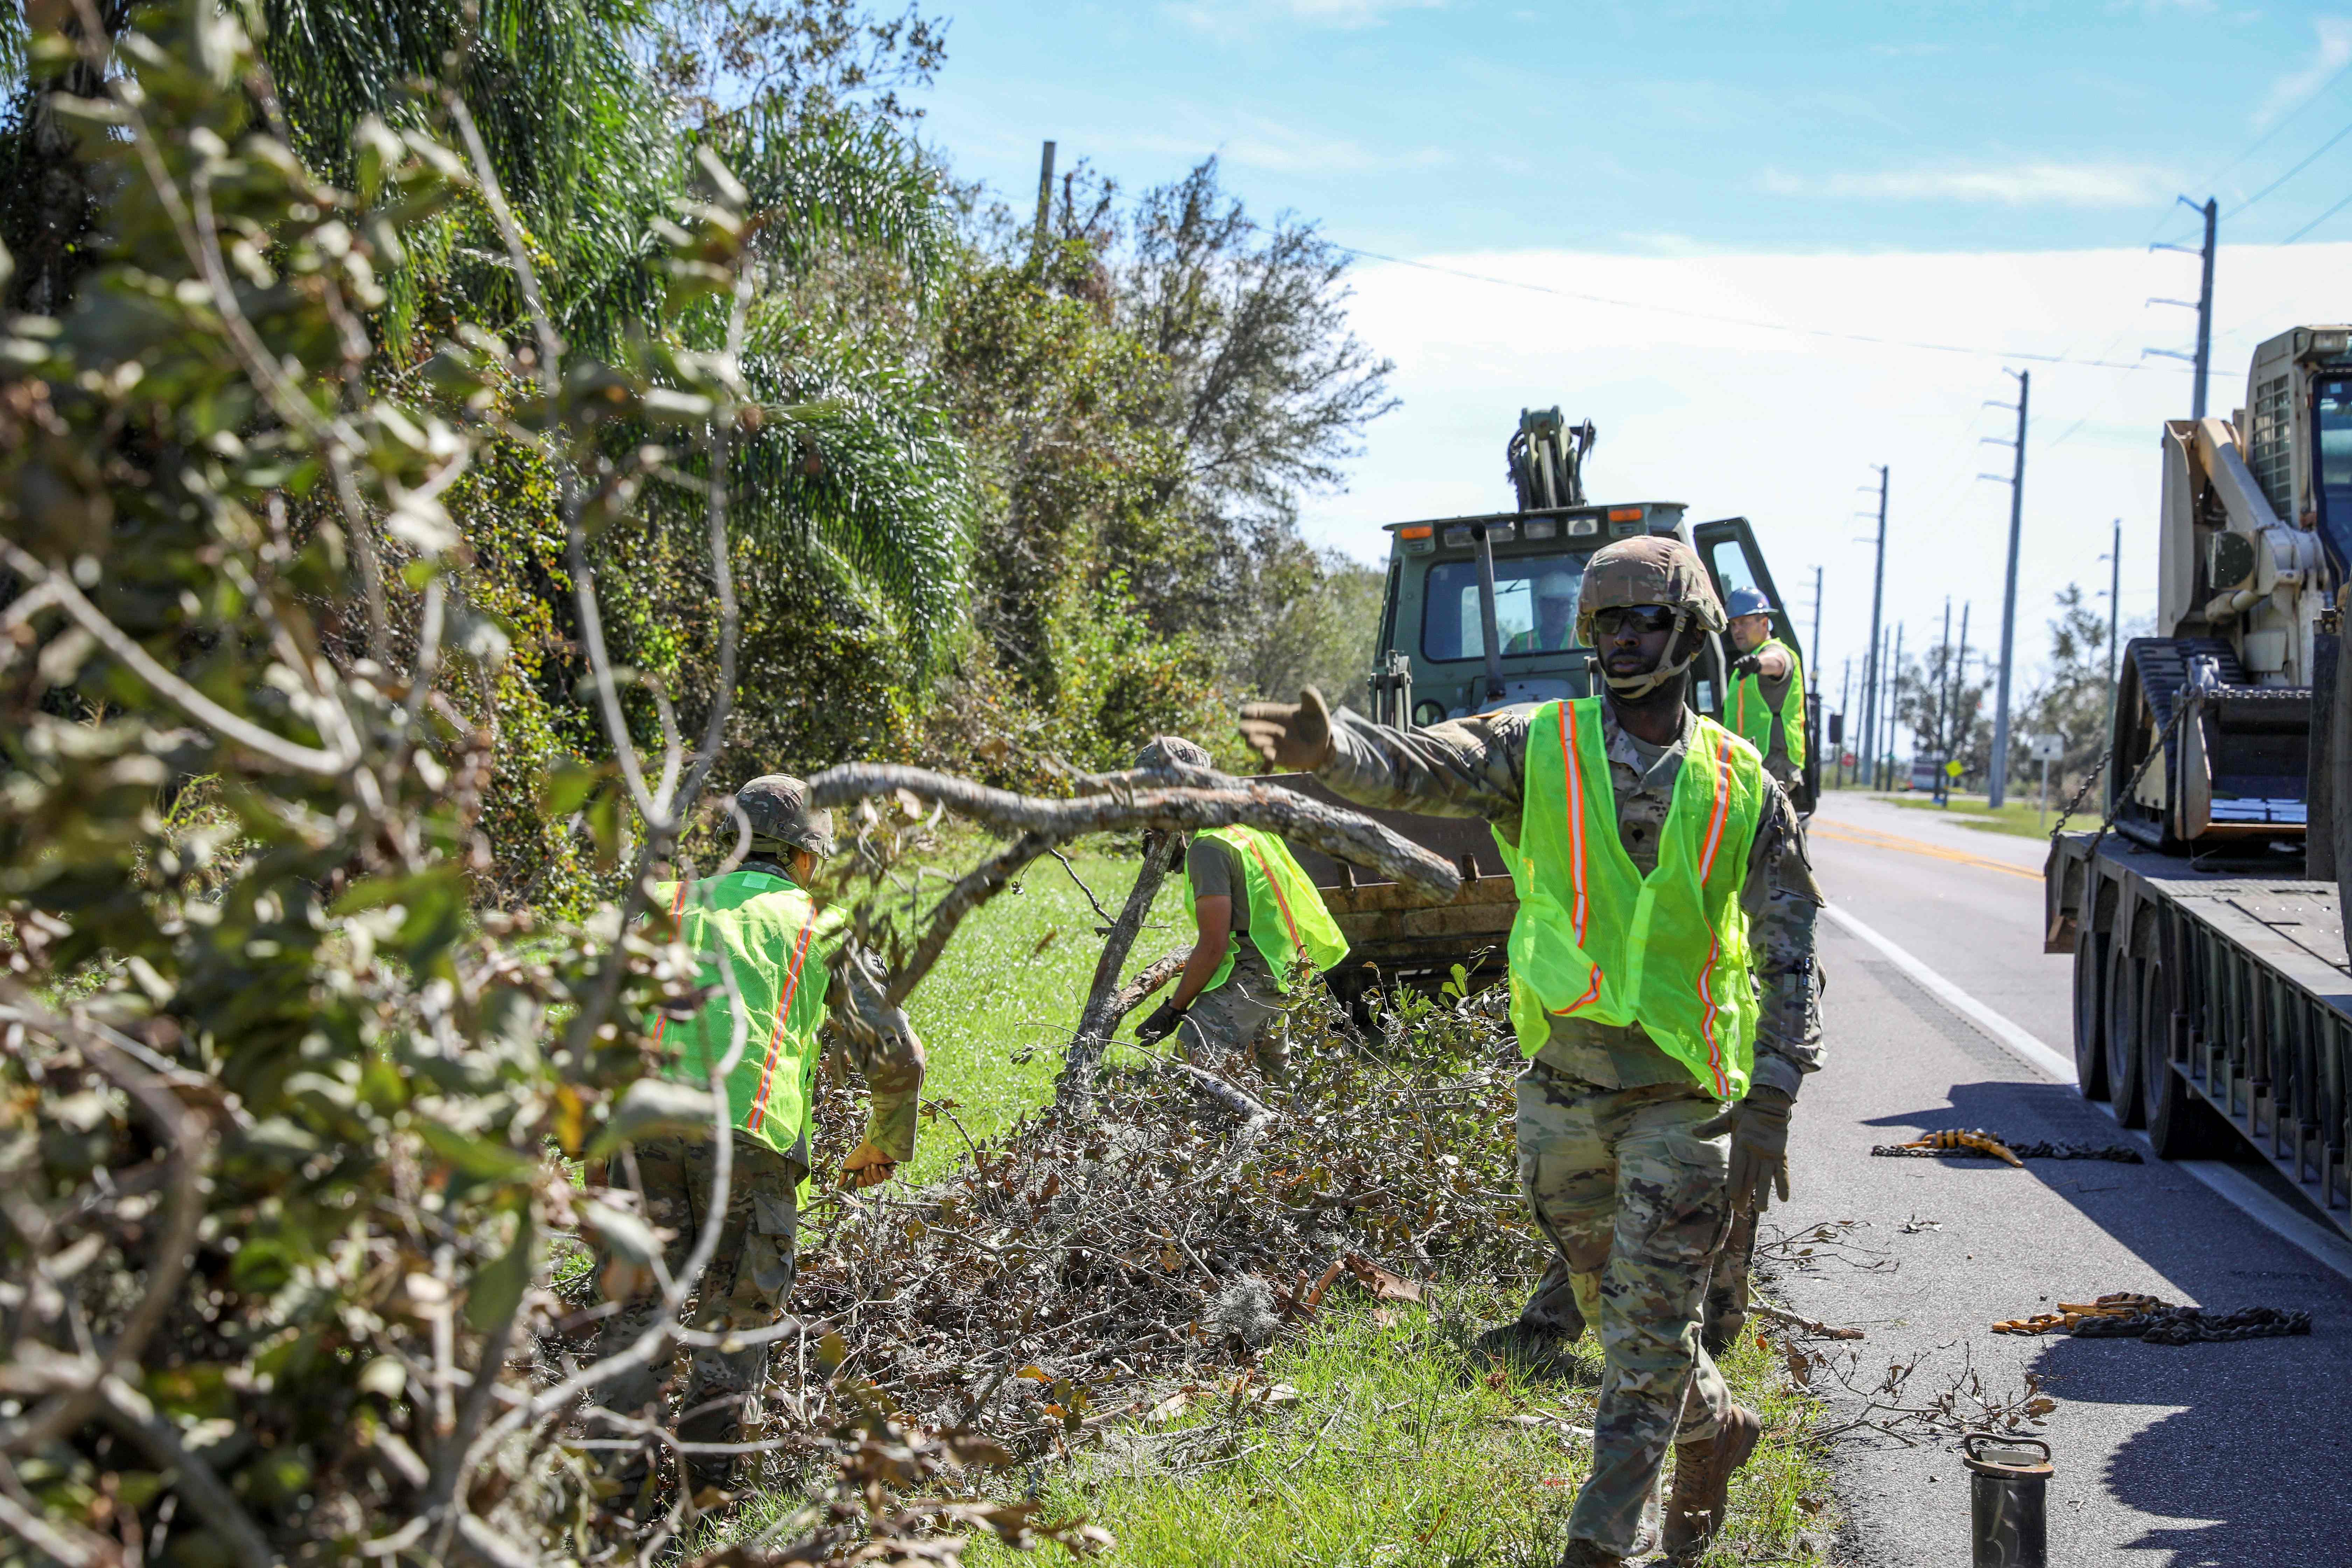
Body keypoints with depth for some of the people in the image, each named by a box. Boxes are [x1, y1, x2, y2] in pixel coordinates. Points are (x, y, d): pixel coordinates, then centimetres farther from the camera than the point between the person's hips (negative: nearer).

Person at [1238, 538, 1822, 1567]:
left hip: (1683, 1102, -2)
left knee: (1646, 1337, -3)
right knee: (1620, 1319, 18)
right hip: (1563, 1094, 3)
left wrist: (1768, 1112, -6)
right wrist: (1331, 747, -41)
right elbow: (1418, 766, -19)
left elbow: (1789, 959, 1)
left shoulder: (1745, 787, -2)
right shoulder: (1538, 747, -1)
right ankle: (1715, 1433, 44)